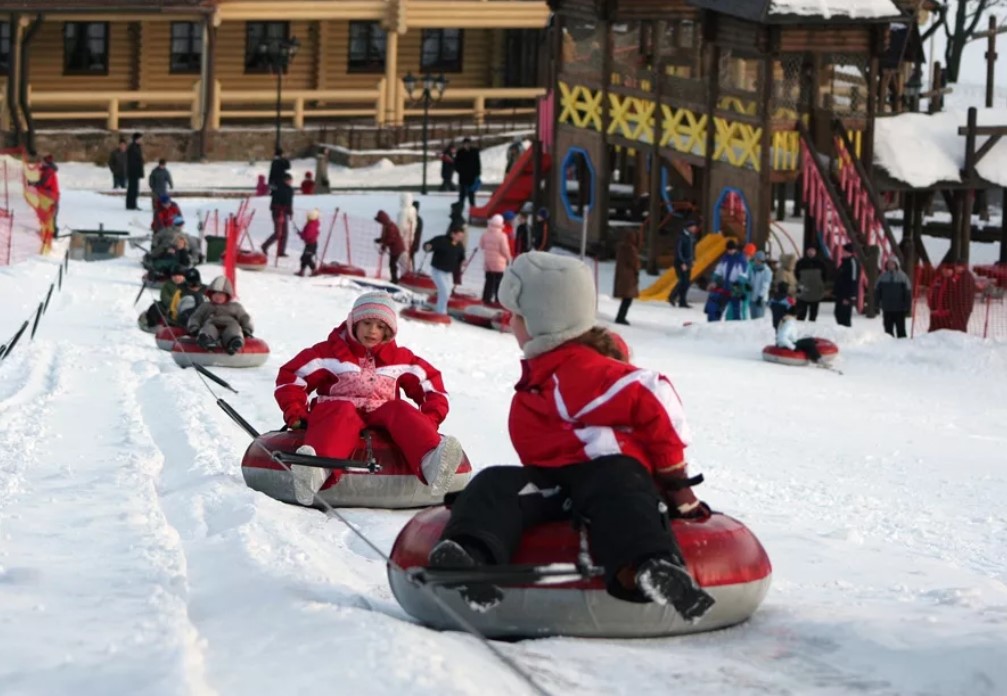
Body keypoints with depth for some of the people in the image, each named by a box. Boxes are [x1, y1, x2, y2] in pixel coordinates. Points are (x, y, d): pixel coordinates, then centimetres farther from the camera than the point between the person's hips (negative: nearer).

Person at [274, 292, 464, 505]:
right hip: (337, 409, -2)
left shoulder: (400, 359, 16)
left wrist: (429, 420, 2)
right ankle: (315, 467, -74)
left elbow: (431, 384, 18)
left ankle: (431, 461, -64)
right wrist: (295, 413, -7)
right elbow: (291, 376, 5)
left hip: (380, 414, 2)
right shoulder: (330, 352, 8)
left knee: (400, 410, -30)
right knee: (344, 413, -38)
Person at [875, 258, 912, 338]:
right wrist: (876, 304, 4)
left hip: (899, 310, -2)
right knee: (888, 329, 5)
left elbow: (908, 292, -1)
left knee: (901, 331, 4)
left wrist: (907, 306, -6)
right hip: (887, 310, 2)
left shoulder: (902, 276, -2)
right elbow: (877, 291, 11)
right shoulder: (882, 277, 5)